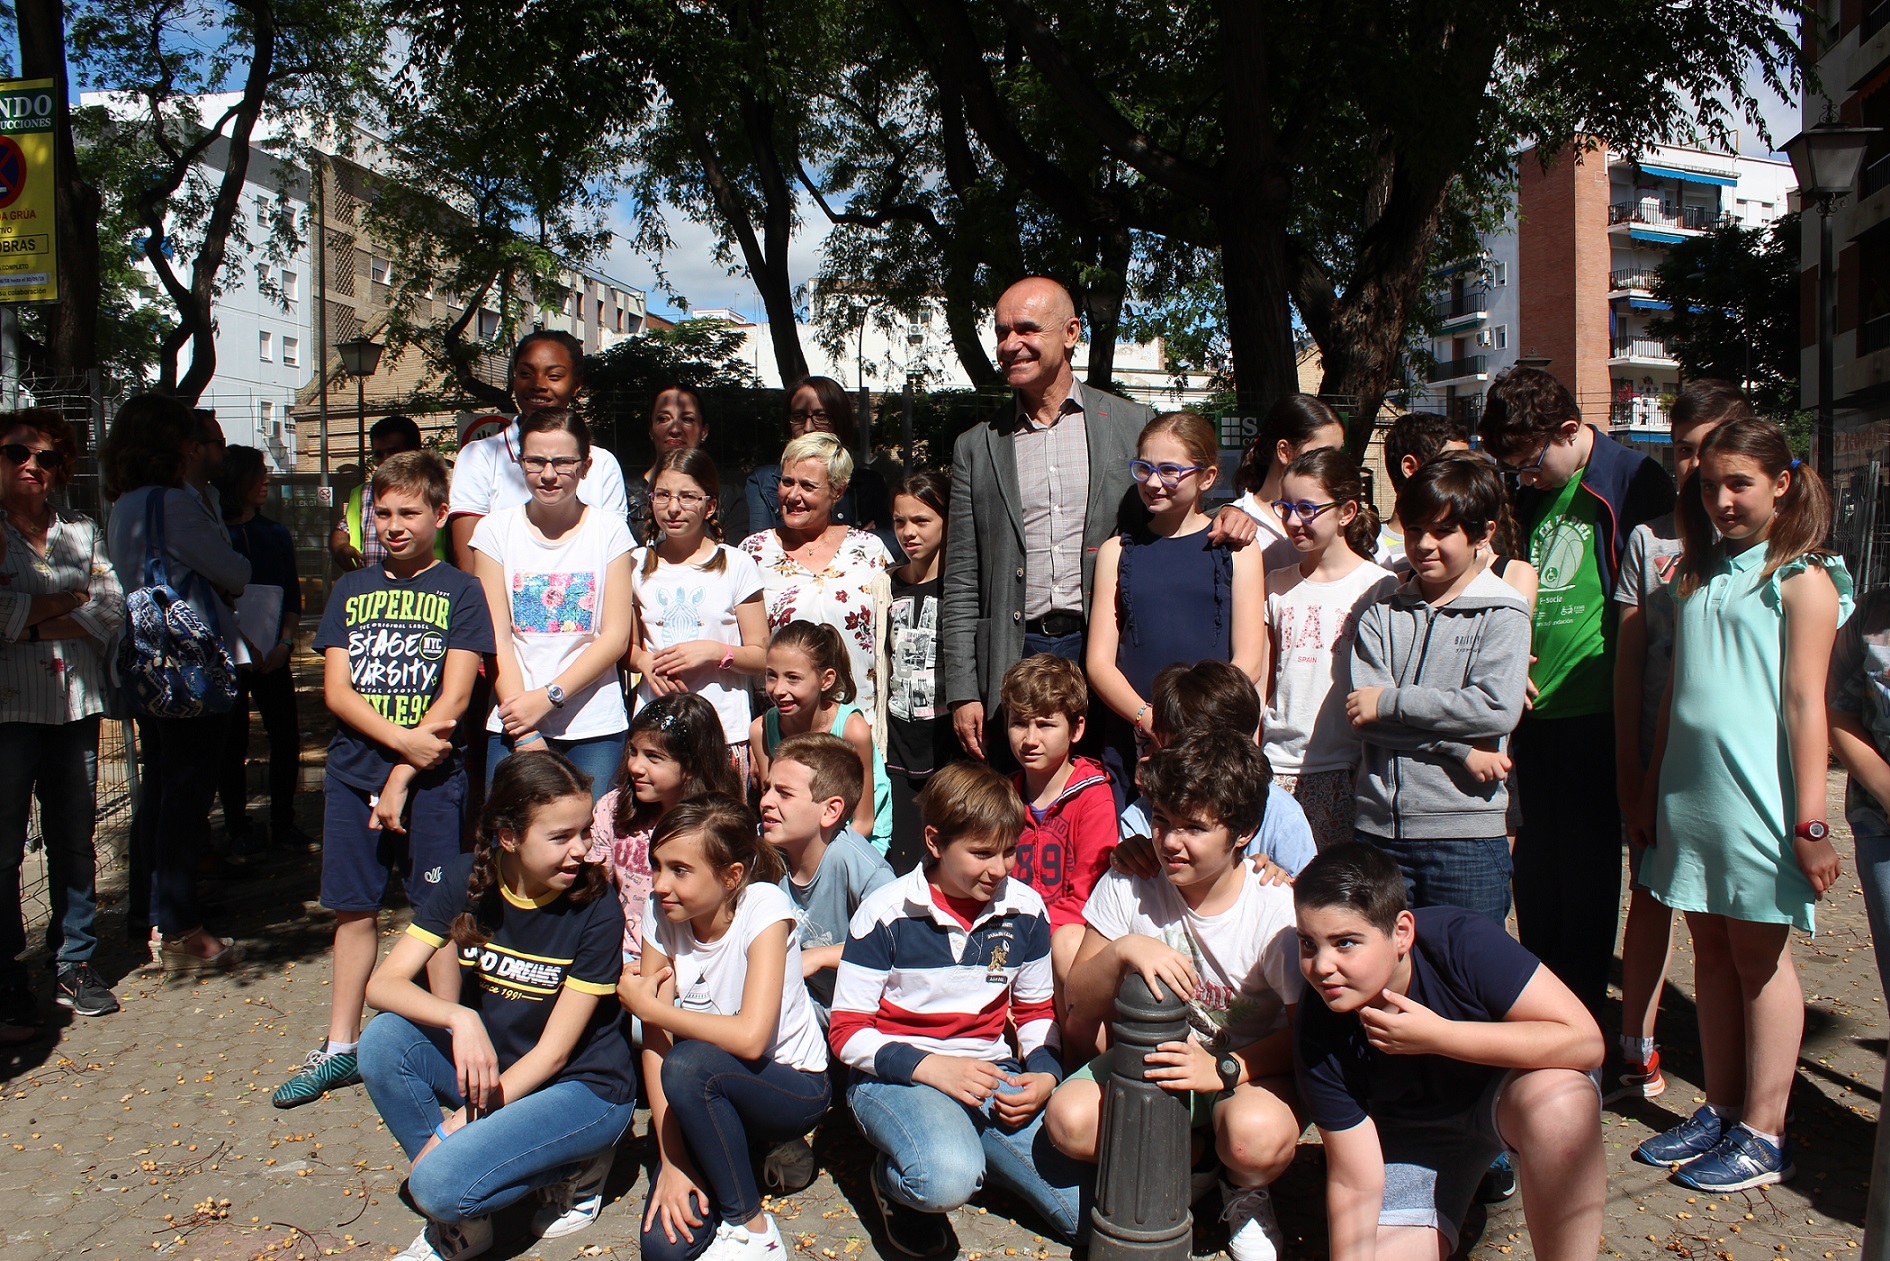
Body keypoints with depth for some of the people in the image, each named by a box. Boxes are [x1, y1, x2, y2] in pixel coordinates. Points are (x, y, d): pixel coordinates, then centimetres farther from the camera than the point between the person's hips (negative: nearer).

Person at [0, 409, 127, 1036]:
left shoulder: (81, 531, 12)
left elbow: (110, 609, 0)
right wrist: (62, 602, -7)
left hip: (74, 706, 4)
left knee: (74, 841, 10)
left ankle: (74, 965, 21)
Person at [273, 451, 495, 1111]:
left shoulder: (461, 591, 1)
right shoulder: (350, 590, 12)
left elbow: (455, 695, -8)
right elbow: (336, 690, 3)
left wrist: (403, 778, -12)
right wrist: (402, 738, -12)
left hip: (431, 779, -4)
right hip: (352, 774, 4)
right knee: (354, 908, 10)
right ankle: (341, 1049, 22)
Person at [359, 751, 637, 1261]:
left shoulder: (595, 910, -20)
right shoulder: (467, 881, -8)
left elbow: (554, 1050, -18)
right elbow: (384, 982, -13)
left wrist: (459, 1126, -21)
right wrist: (460, 1019, -32)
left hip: (584, 1088, -6)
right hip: (492, 1067, 6)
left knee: (440, 1183, -27)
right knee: (383, 1039, -20)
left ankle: (573, 1170, 2)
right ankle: (460, 1219, -4)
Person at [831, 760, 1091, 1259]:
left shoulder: (1025, 909, 2)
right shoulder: (885, 914, -10)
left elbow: (1037, 1010, 15)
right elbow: (847, 1031, -7)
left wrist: (1045, 1075, -5)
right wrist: (930, 1067, -22)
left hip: (993, 1071, 5)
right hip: (897, 1075, -5)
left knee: (1090, 1211, -10)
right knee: (947, 1181, -37)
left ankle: (966, 1145, 13)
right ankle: (893, 1180, 1)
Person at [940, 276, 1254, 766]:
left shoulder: (1132, 423, 6)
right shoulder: (976, 447, 9)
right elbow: (961, 583, 8)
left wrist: (1224, 513, -10)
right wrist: (962, 692, 1)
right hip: (1016, 660, 1)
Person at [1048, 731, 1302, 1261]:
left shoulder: (1277, 910, -17)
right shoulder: (1129, 884, -10)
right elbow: (1080, 1007, -7)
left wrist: (1222, 1069, -29)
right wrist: (1123, 951, -28)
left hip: (1253, 1067, -2)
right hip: (1152, 1056, 3)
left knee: (1257, 1136, -36)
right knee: (1070, 1119, -26)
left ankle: (1245, 1190, 3)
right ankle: (1190, 1160, 4)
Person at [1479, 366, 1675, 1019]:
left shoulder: (1635, 481, -7)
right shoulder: (1524, 491, 9)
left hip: (1595, 710, -5)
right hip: (1530, 705, 5)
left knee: (1587, 860, 3)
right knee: (1533, 859, 12)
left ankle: (1581, 1010, 16)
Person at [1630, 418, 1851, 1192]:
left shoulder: (1802, 579, -5)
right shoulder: (1699, 577, 14)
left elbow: (1805, 704, -11)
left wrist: (1809, 820, -14)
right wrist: (1652, 788, 17)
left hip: (1757, 795, -6)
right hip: (1690, 792, 6)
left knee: (1760, 958, 2)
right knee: (1711, 951, 12)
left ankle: (1763, 1135, 11)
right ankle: (1720, 1112, 22)